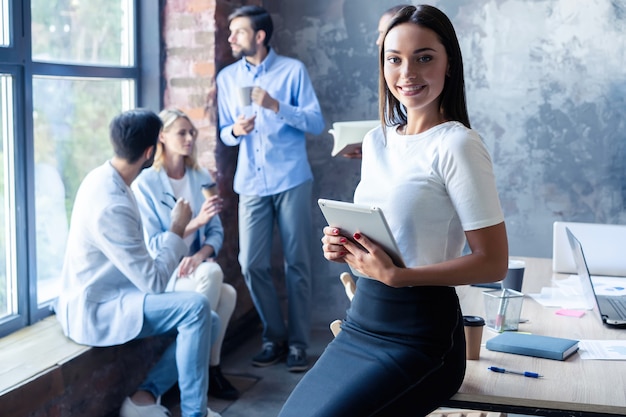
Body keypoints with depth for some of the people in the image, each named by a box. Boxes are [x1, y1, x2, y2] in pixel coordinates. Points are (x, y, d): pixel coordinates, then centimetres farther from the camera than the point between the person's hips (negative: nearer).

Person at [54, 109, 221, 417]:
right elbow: (153, 282, -23)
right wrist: (177, 228, -12)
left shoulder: (104, 178, 2)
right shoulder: (111, 206, -29)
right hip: (93, 311, -10)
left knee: (207, 322, 2)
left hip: (103, 297, 10)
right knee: (196, 307, -24)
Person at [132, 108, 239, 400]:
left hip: (194, 267, 4)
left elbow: (216, 231, 5)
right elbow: (152, 246, -14)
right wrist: (196, 222, -24)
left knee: (228, 294, -28)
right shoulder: (145, 184, -9)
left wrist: (203, 253, -18)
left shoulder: (201, 178, 6)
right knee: (212, 274, -33)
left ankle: (211, 367, -9)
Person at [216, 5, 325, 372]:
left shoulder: (293, 70, -1)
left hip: (291, 180, -3)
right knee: (252, 264, 0)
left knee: (297, 263, 2)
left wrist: (276, 106, -19)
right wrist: (235, 131, -10)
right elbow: (224, 132, 13)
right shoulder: (227, 77, 10)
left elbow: (317, 123, -5)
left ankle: (298, 343, 12)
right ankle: (275, 338, 17)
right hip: (251, 183, 3)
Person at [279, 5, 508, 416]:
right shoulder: (375, 140, 9)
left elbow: (493, 262, -16)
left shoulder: (457, 144, -13)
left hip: (419, 335, -7)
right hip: (361, 320, 7)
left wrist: (397, 275, -24)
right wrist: (345, 248, -2)